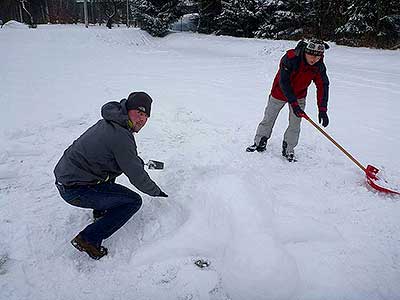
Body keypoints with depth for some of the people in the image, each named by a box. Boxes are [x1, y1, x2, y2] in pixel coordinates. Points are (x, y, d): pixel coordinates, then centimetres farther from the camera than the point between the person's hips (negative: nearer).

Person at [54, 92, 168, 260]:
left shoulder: (109, 122, 7)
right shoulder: (121, 136, -22)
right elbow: (137, 176, -14)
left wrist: (138, 162, 33)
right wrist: (156, 192, 3)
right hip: (75, 191, -10)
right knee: (134, 201, -5)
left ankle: (100, 210, 34)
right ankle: (88, 239, -3)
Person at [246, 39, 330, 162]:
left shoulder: (319, 66, -19)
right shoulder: (290, 58, -33)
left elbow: (323, 86, -17)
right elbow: (284, 82, -32)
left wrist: (322, 110, -27)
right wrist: (294, 103, -36)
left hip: (299, 95, 3)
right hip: (280, 92, -3)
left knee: (295, 124, -2)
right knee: (268, 119, 8)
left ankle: (288, 150, 15)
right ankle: (259, 143, 26)